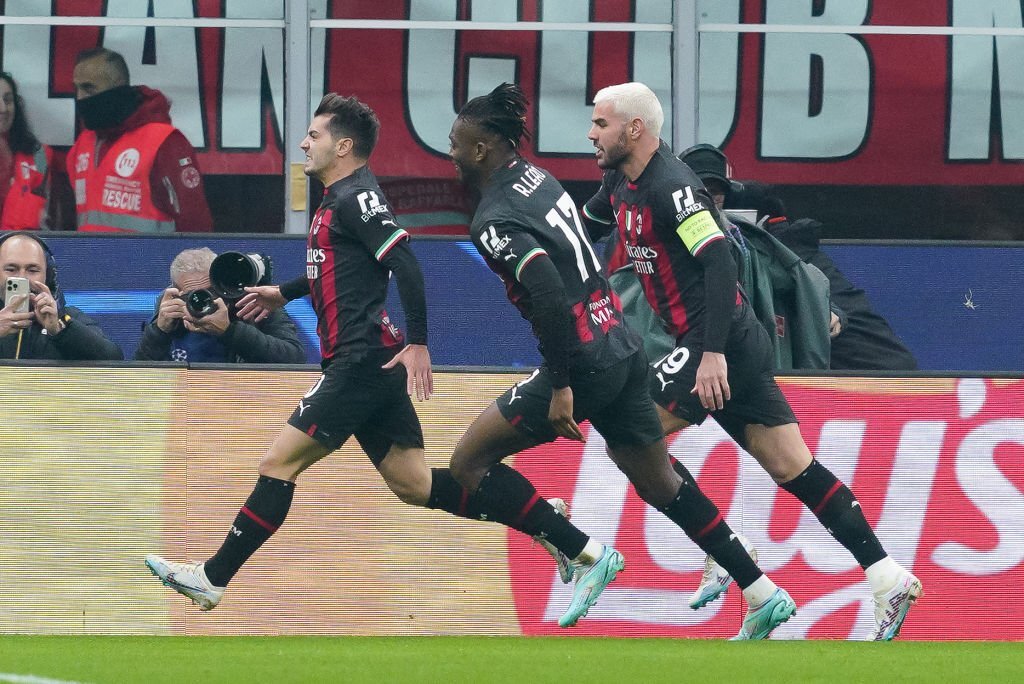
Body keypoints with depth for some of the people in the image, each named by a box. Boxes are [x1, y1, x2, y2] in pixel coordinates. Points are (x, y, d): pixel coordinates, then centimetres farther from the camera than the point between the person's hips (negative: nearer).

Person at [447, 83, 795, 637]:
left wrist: (560, 388, -24)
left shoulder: (494, 222, -16)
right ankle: (765, 596, 19)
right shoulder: (537, 178, 10)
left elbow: (549, 295, -26)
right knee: (661, 485, 19)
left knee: (470, 463, 0)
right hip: (623, 350, 9)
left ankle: (587, 556, -1)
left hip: (583, 363, -9)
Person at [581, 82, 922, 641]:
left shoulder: (672, 186, -17)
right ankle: (888, 579, 0)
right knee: (791, 468, 5)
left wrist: (713, 354, -30)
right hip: (736, 347, 9)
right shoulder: (622, 185, 13)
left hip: (721, 347, -9)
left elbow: (719, 263, -25)